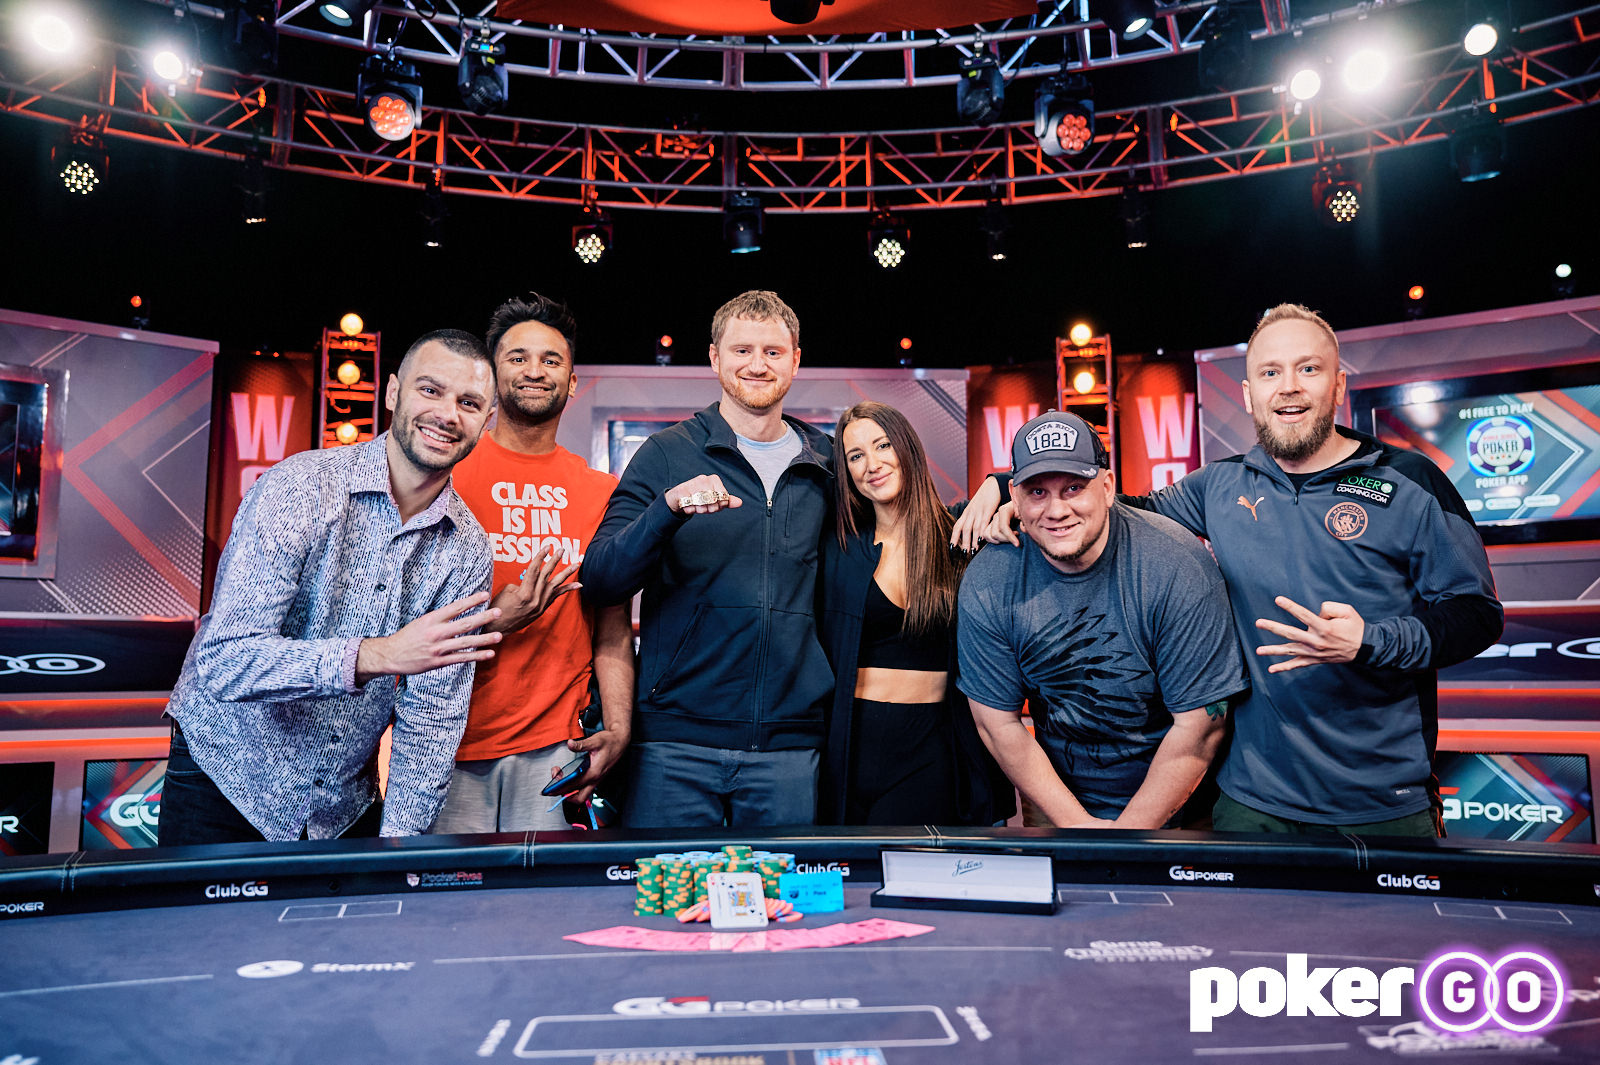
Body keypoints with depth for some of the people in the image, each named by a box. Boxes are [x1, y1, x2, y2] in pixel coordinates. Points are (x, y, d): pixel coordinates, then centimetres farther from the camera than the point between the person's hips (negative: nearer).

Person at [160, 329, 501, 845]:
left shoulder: (468, 551, -7)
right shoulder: (299, 488, -19)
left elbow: (432, 717, -5)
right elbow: (225, 662, -27)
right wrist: (377, 655, -41)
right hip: (224, 785, -3)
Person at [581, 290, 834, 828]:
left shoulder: (827, 465, 9)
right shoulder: (667, 454, 1)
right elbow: (599, 581, -5)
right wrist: (667, 509, -23)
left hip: (791, 743, 2)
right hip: (677, 740, -2)